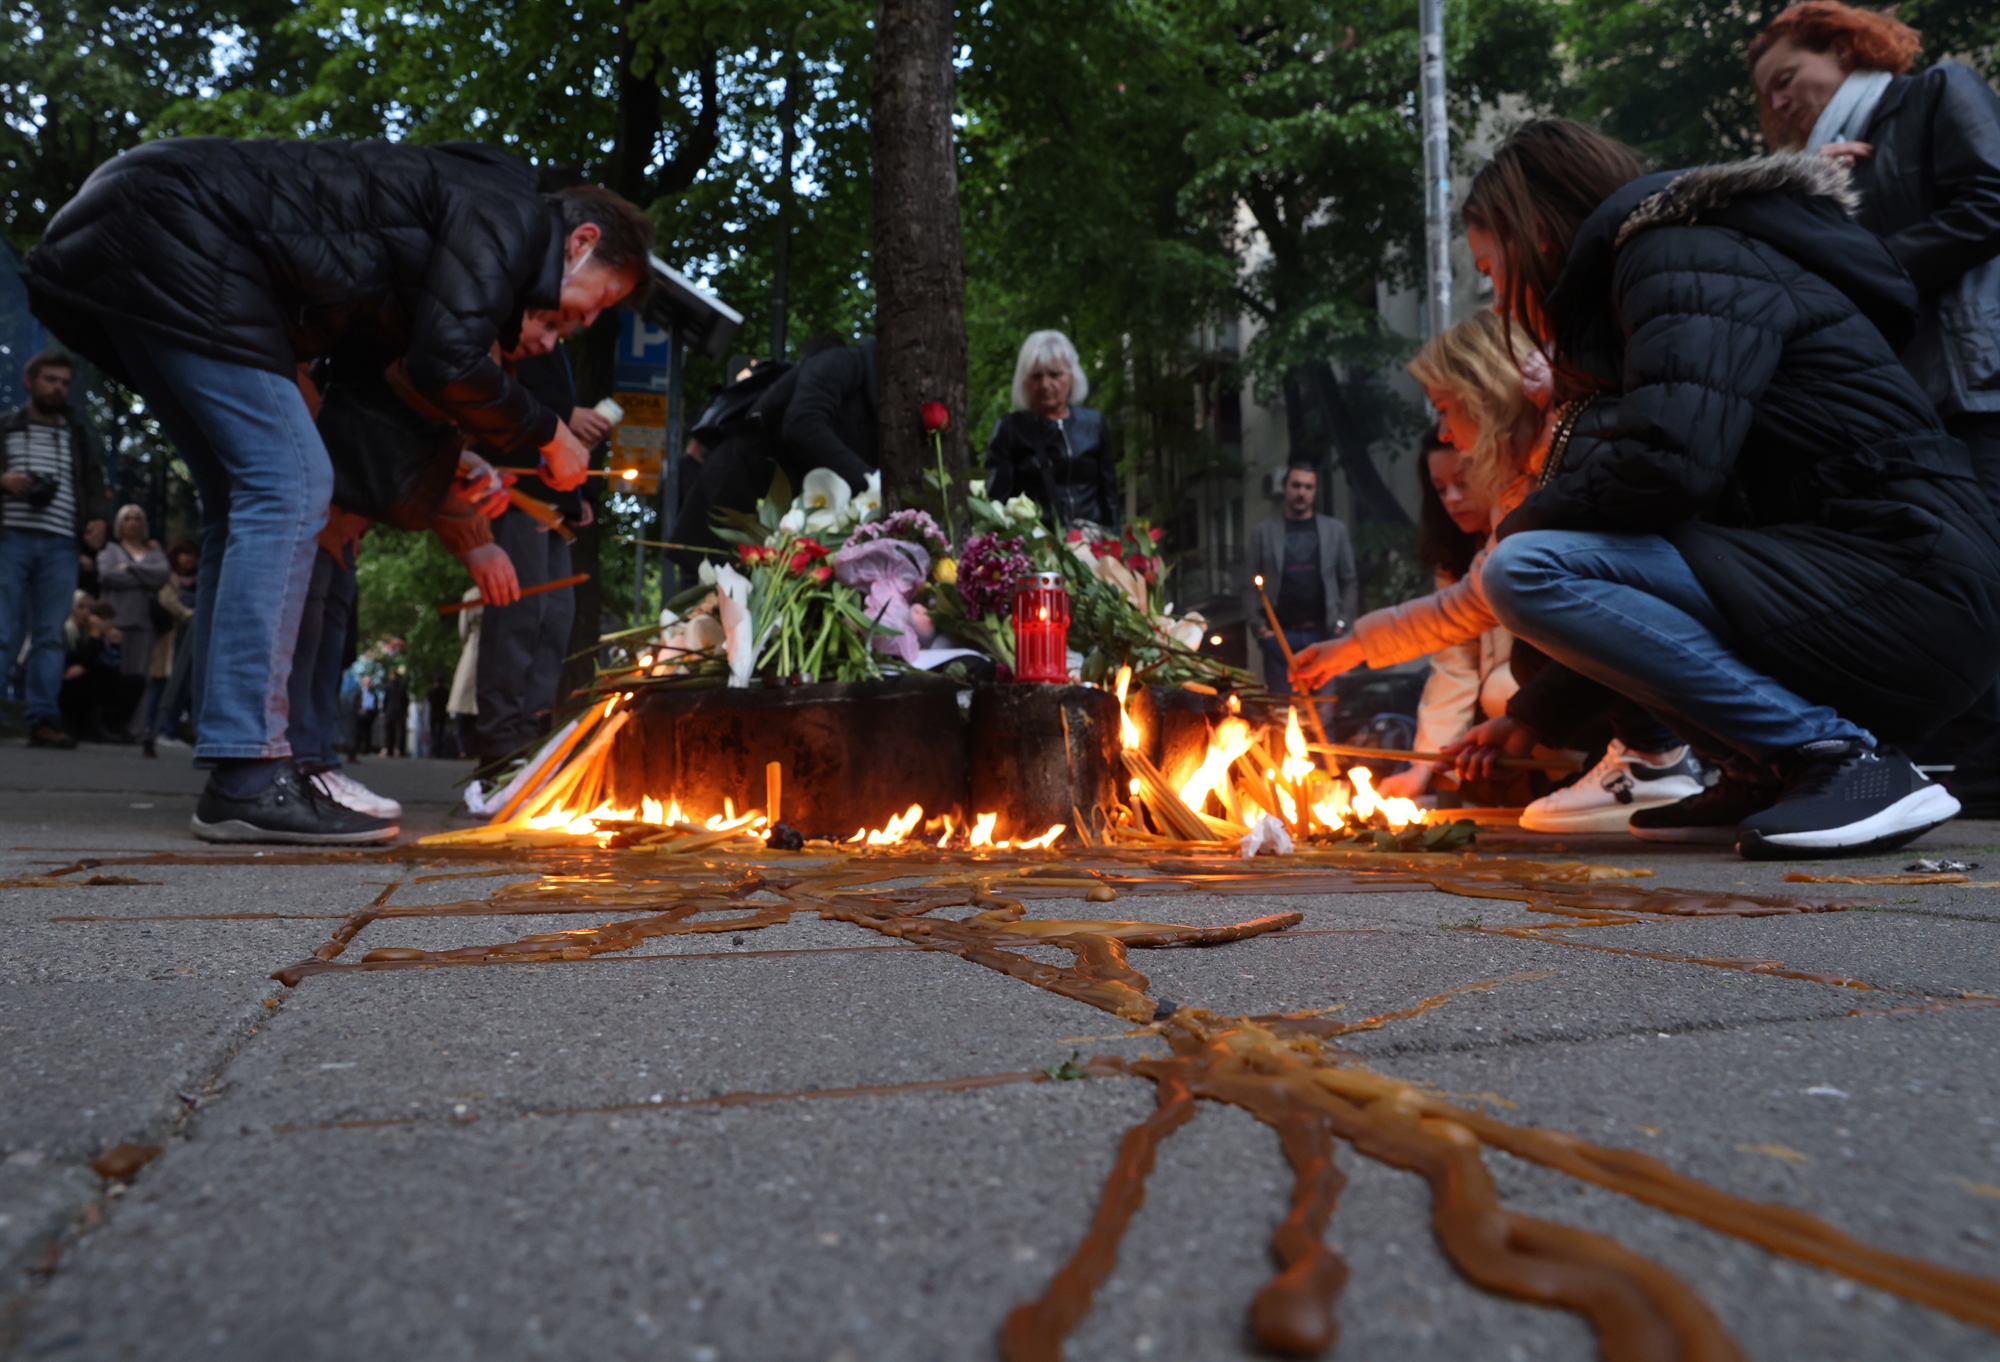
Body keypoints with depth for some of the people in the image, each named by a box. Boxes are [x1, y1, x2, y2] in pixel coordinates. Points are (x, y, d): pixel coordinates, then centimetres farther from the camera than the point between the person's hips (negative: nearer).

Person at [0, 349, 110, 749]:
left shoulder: (79, 435, 19)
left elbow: (95, 484, 17)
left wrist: (98, 517, -2)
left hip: (60, 546, 2)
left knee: (50, 636, -1)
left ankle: (44, 719, -3)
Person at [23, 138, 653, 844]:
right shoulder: (507, 212, -7)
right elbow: (448, 365, -20)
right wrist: (548, 433, -4)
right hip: (174, 237, -11)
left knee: (248, 501, 10)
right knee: (288, 486, -14)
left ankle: (235, 766, 11)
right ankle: (247, 782, -15)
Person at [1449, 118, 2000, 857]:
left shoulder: (1685, 259, -7)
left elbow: (1665, 463, -26)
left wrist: (1520, 522, -4)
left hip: (1906, 587, -10)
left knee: (1529, 568, -19)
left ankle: (1846, 759, -15)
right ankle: (1767, 772, 9)